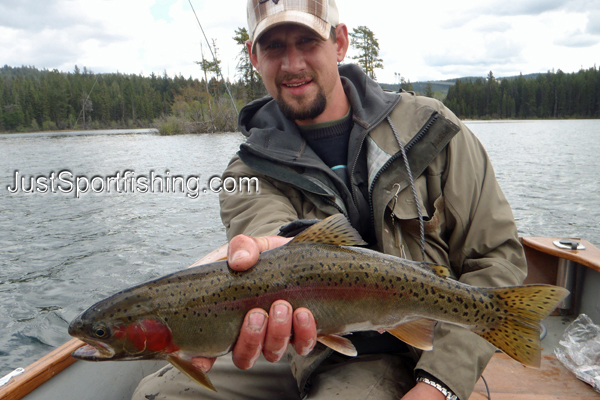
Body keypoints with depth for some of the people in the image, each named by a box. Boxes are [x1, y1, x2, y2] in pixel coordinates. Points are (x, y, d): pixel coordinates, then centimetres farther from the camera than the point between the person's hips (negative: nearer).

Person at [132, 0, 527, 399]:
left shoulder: (428, 126, -6)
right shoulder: (252, 170, -2)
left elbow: (499, 255, -6)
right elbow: (263, 222, -25)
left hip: (405, 354, -2)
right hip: (307, 350, 3)